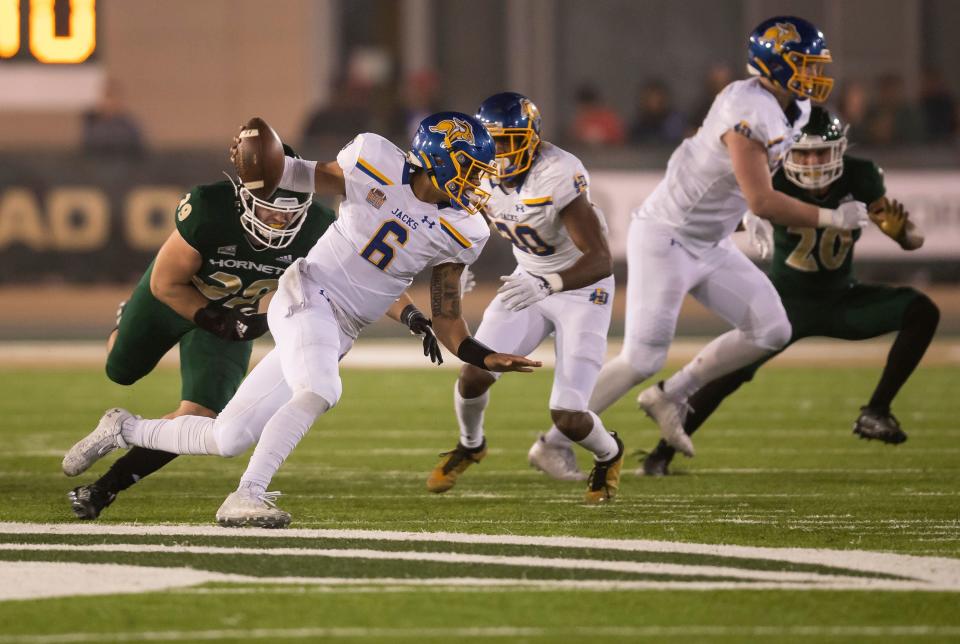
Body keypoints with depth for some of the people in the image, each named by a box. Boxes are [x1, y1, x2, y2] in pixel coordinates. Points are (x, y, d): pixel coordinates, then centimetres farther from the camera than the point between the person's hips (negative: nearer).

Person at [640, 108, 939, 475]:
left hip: (841, 300, 3)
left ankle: (876, 414, -10)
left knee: (922, 312, -16)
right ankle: (662, 454, -9)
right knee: (731, 372, -20)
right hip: (788, 302, -3)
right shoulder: (775, 183, -23)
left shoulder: (860, 178, -15)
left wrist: (898, 229, -38)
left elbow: (913, 241, -13)